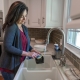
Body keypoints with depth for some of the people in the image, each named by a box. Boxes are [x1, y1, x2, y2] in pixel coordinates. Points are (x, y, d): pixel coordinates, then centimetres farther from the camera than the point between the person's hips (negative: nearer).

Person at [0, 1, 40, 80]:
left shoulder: (24, 28, 6)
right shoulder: (11, 27, -19)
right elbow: (7, 47, -27)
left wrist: (32, 50, -4)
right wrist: (27, 53, -25)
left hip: (19, 64, 8)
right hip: (9, 66, -7)